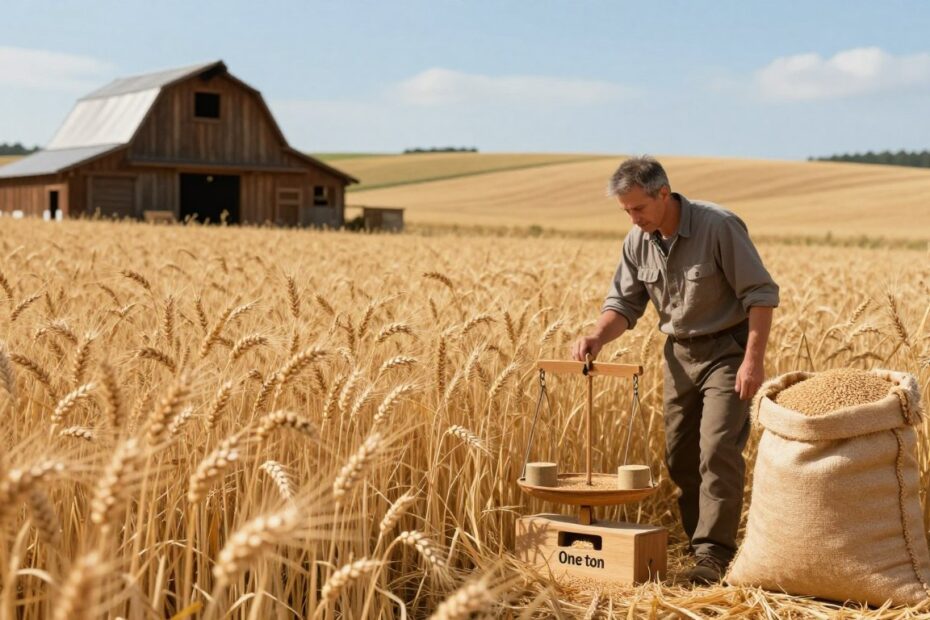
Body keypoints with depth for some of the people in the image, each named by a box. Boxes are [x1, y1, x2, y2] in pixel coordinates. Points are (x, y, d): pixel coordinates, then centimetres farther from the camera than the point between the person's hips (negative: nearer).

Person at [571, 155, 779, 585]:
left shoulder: (718, 226, -21)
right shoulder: (638, 241, -3)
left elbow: (761, 293, -18)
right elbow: (624, 302, 5)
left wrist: (753, 359, -23)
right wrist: (597, 337, -15)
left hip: (726, 349, -6)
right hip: (680, 352, 7)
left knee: (718, 448, -15)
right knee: (679, 455, 8)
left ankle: (714, 553, -11)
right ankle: (699, 542, 20)